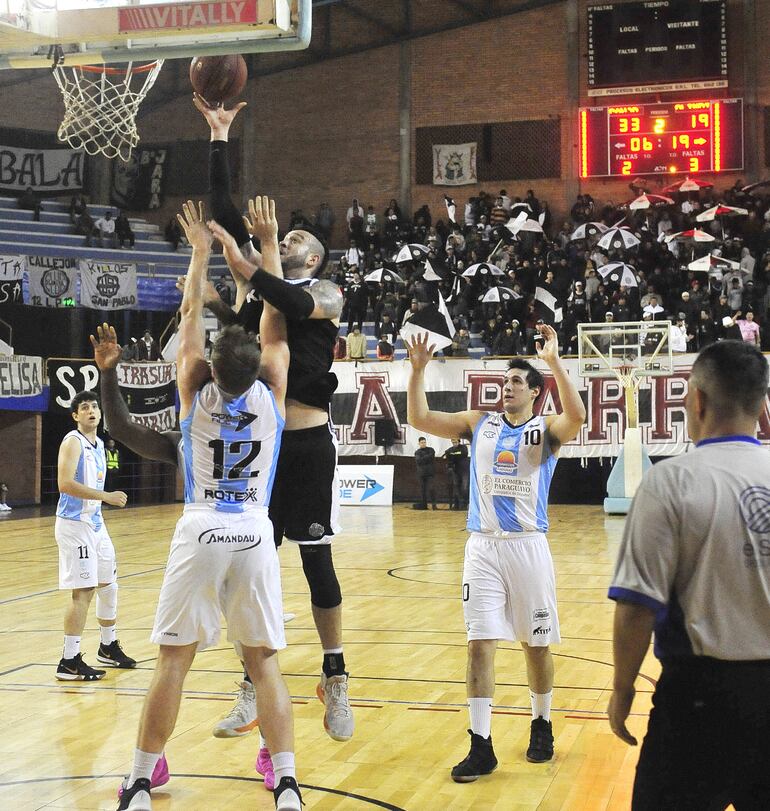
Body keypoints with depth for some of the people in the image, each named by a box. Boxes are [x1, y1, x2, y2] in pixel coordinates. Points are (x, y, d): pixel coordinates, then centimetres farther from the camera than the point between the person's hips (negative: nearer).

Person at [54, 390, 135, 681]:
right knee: (83, 591, -10)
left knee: (108, 586, 16)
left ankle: (108, 647, 32)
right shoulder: (73, 442, -13)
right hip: (75, 524, -9)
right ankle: (69, 662, -5)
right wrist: (106, 496, -27)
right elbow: (65, 484, -25)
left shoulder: (99, 444, 14)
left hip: (95, 523, 9)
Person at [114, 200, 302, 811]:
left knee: (175, 658, 5)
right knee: (264, 661, 6)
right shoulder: (271, 396, -1)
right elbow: (276, 328, 11)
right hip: (254, 535, 1)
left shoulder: (196, 394, -2)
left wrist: (201, 250, 20)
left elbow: (190, 318, 10)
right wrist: (269, 247, 18)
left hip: (200, 532, -1)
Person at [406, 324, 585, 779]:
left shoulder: (546, 429, 0)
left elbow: (577, 417, -23)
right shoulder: (479, 424, 8)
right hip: (483, 547, 2)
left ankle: (542, 726, 30)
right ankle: (481, 746, 3)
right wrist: (418, 370, -7)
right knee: (480, 643, -3)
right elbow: (420, 419, 3)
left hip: (528, 547, -2)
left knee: (536, 644, 10)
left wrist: (554, 361, -27)